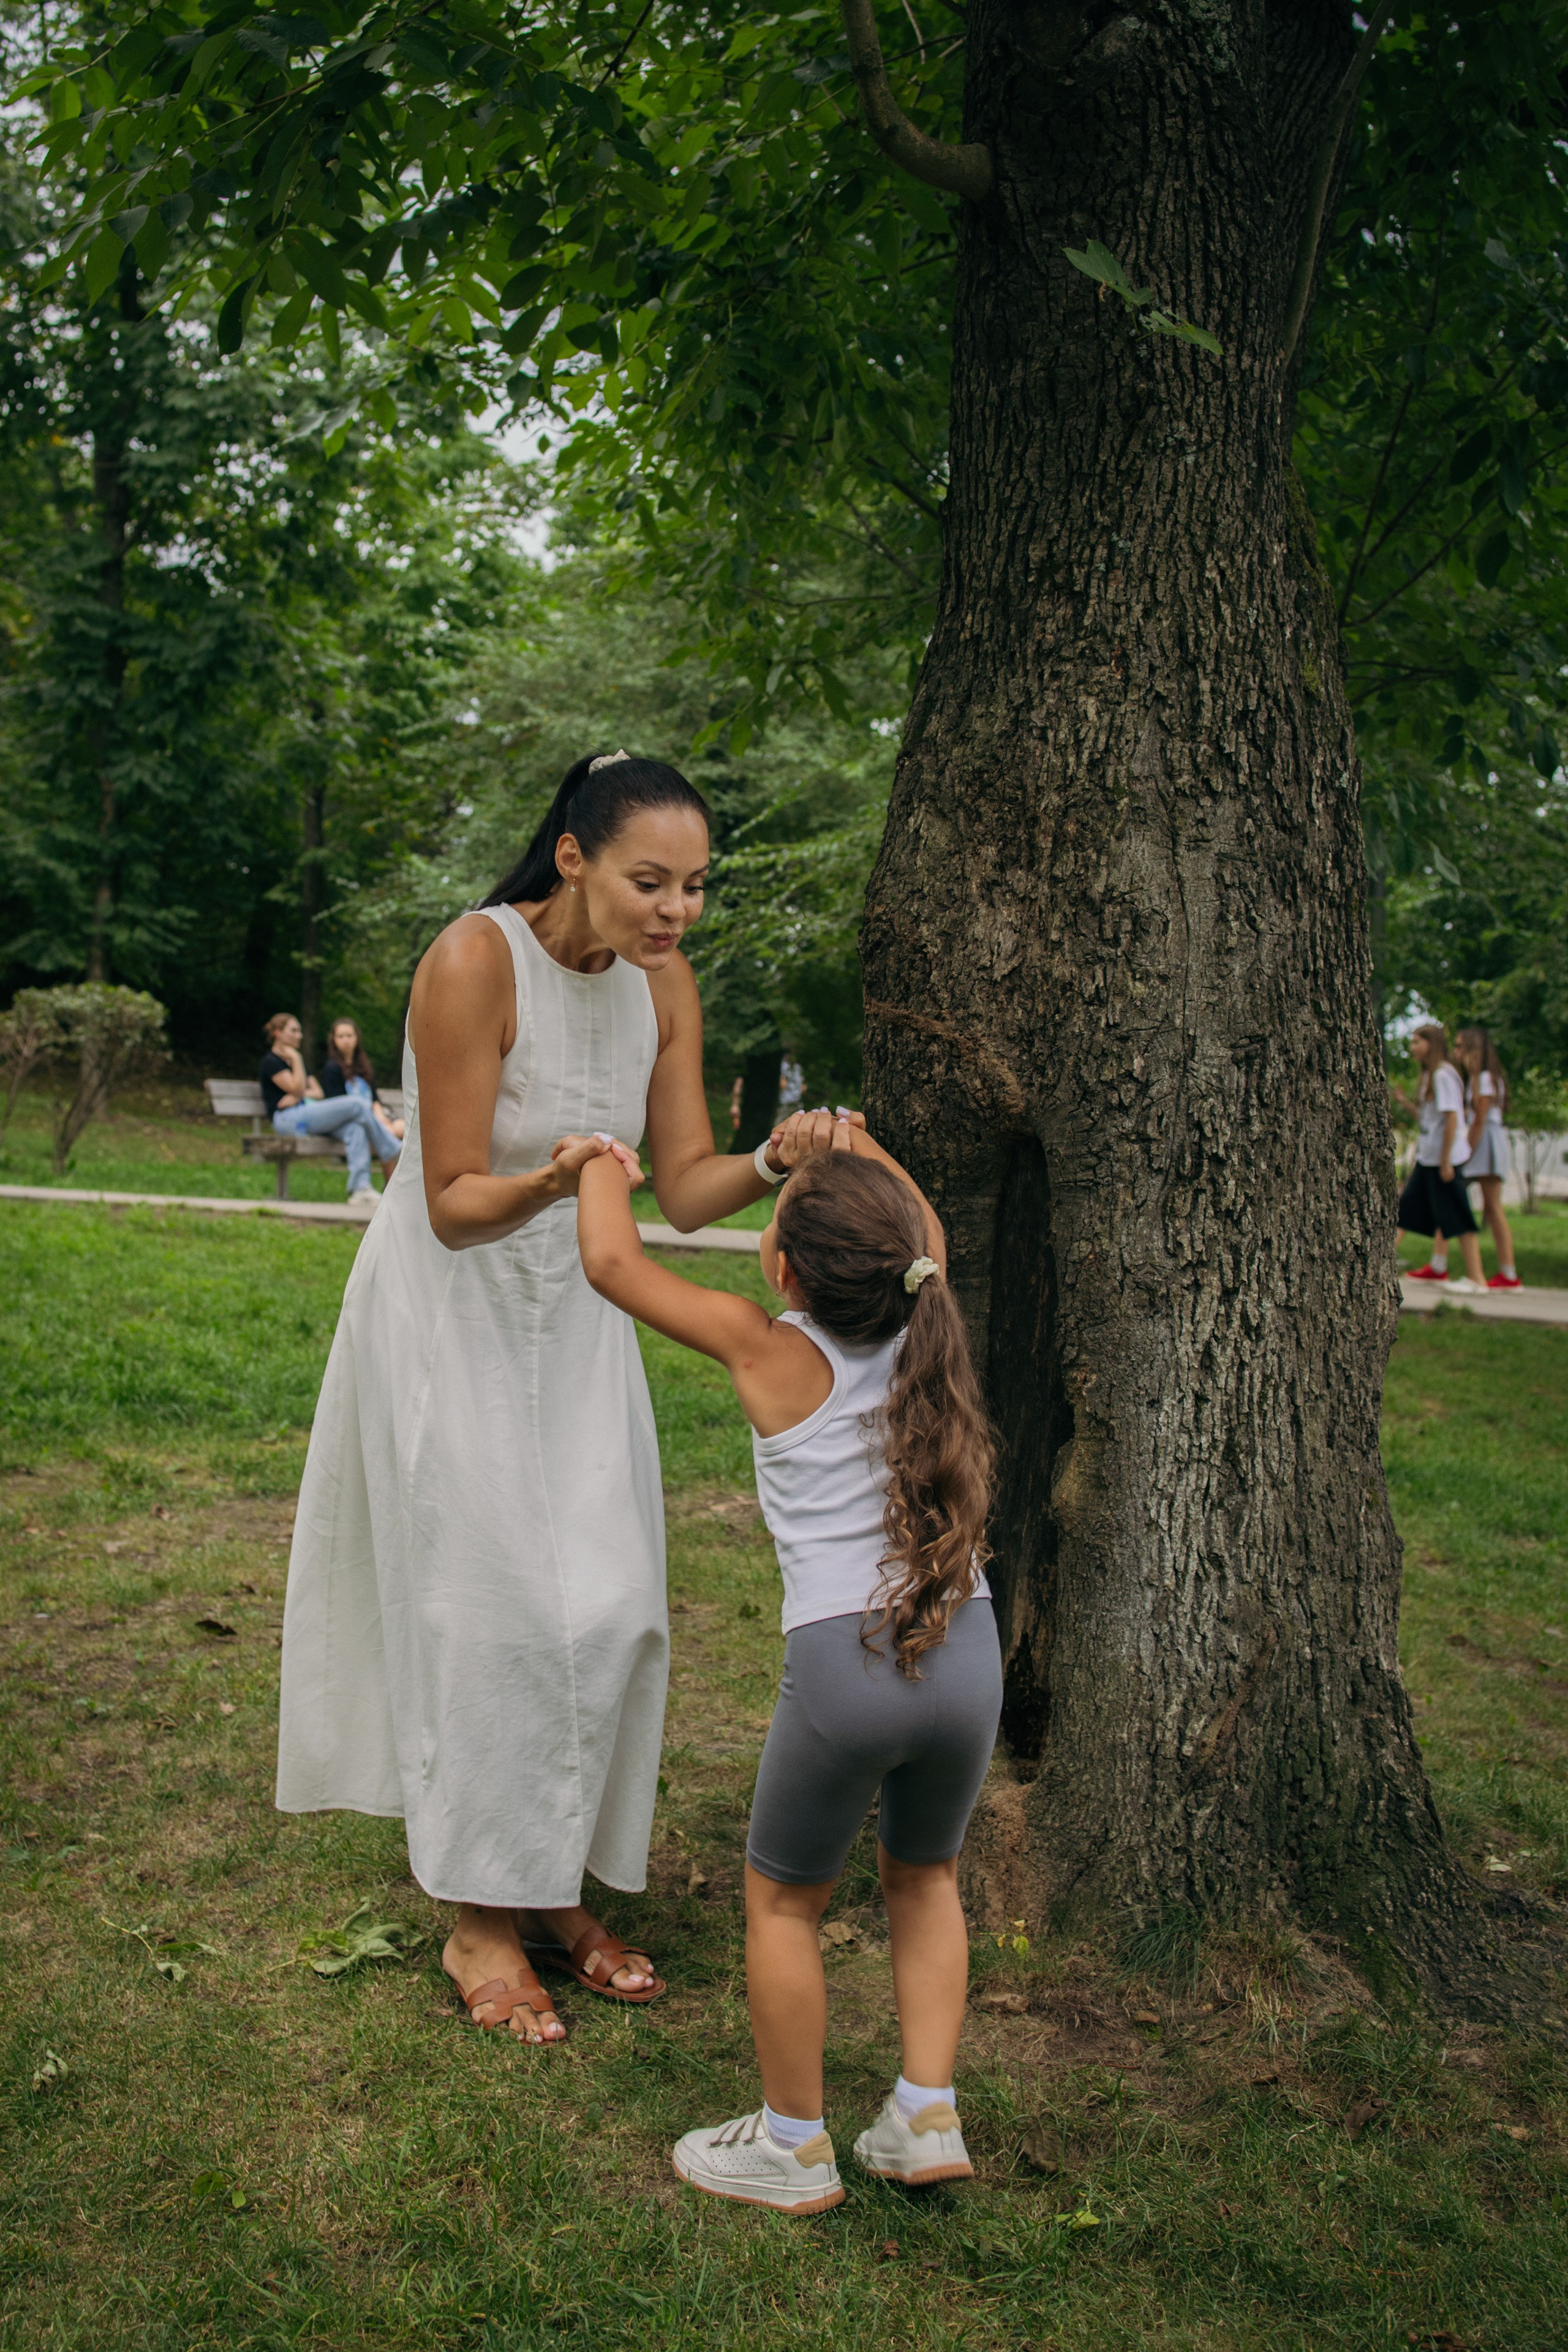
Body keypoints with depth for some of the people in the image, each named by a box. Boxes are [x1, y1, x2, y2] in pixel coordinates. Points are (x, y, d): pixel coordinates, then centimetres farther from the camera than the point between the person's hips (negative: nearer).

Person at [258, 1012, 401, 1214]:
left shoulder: (296, 1059, 27)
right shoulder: (269, 1062, 1)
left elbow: (318, 1093, 17)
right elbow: (298, 1089, -11)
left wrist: (299, 1096, -3)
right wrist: (296, 1059, -4)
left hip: (306, 1116, 8)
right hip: (288, 1119, -8)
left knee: (355, 1127, -25)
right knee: (356, 1104, -22)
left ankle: (359, 1189, -39)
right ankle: (395, 1155, -10)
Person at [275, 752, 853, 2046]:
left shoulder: (665, 980, -7)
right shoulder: (473, 963, -25)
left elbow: (683, 1191, -6)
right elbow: (454, 1205, -22)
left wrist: (768, 1165, -25)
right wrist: (548, 1182, -42)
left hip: (575, 1310, 6)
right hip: (452, 1310, -6)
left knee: (608, 1601, 5)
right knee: (489, 1602, -5)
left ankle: (557, 1889, 21)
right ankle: (480, 1922, 10)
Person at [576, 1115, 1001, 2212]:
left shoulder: (771, 1352, -3)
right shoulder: (922, 1329, 8)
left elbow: (612, 1261, 2)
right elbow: (925, 1233, 31)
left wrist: (604, 1168, 20)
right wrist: (857, 1149, 44)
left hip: (845, 1660, -5)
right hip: (970, 1656, 5)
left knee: (784, 1900, 18)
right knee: (924, 1877, 28)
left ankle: (795, 2146, 29)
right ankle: (927, 2119, 27)